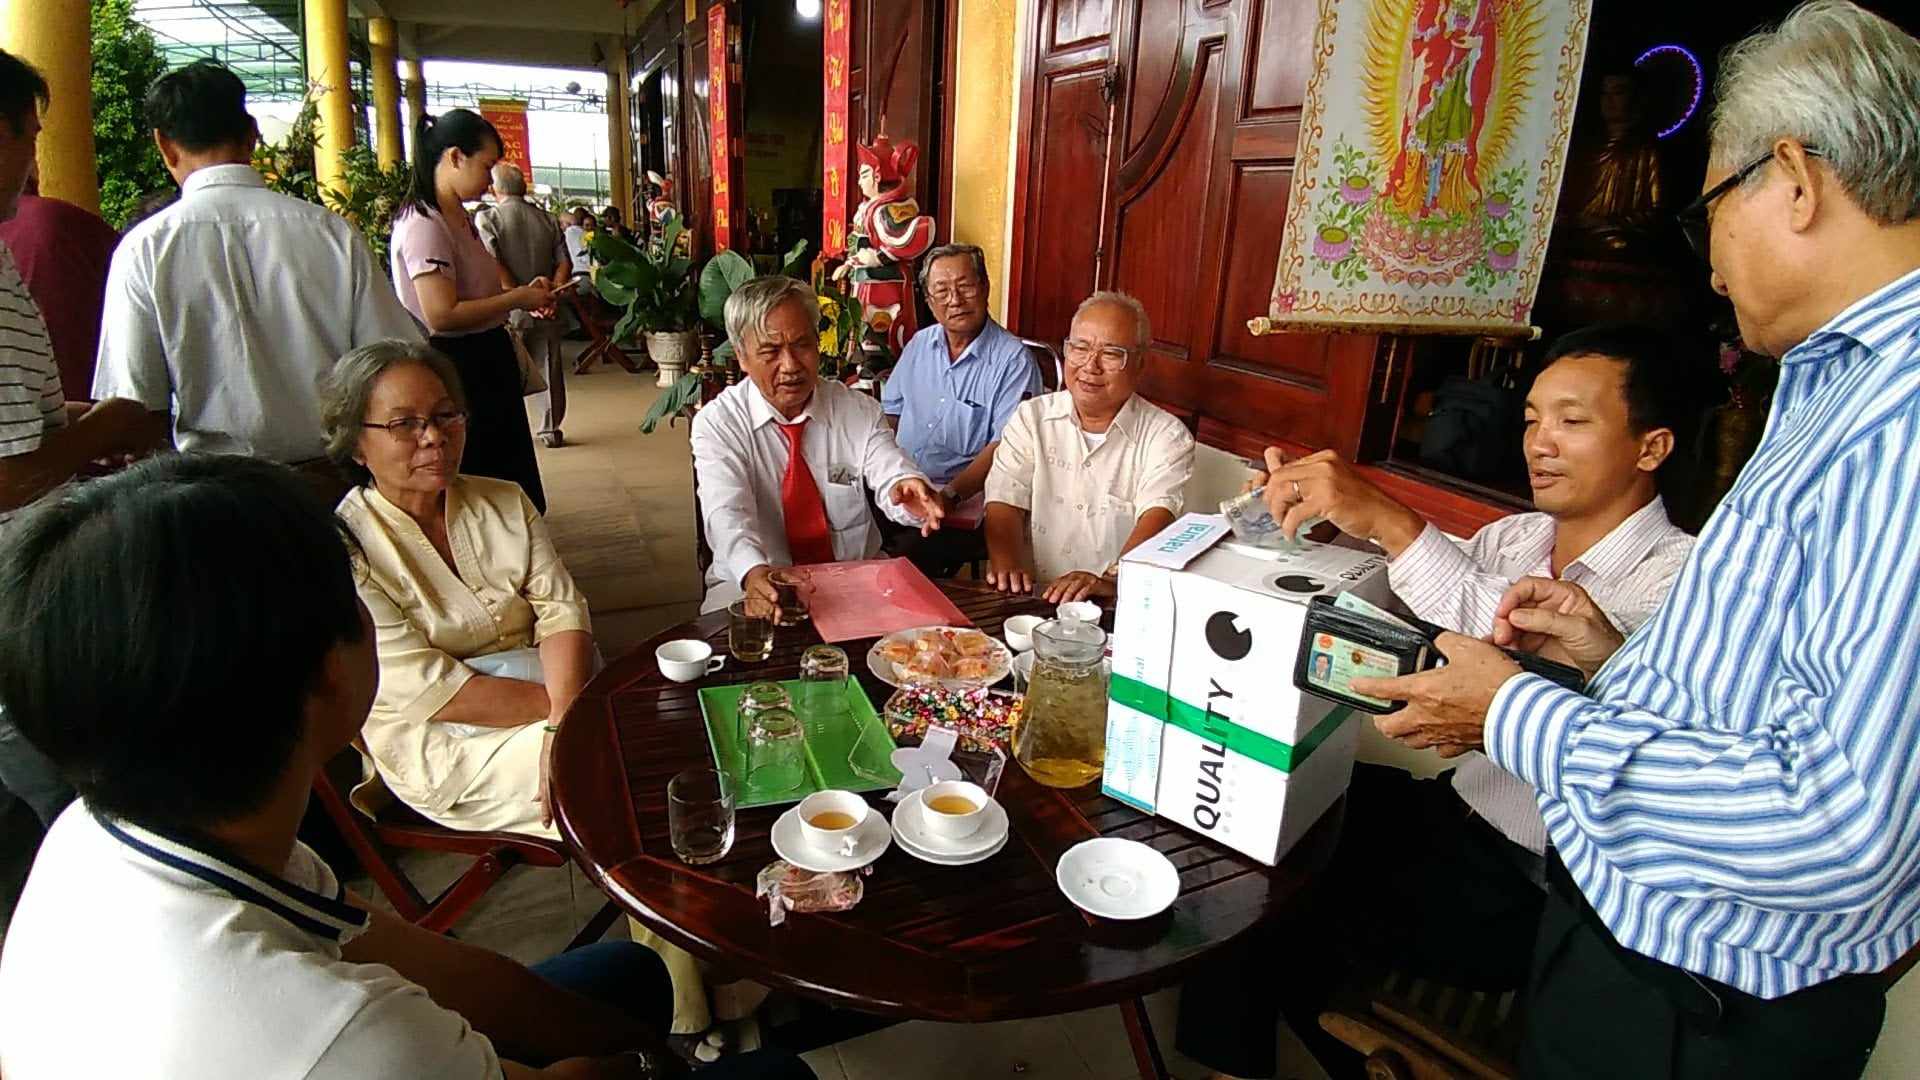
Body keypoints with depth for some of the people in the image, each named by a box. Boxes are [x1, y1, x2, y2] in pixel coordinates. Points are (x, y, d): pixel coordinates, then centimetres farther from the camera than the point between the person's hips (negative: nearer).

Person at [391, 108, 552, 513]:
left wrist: (524, 293, 8)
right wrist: (517, 299, -17)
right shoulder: (424, 224, -18)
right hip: (458, 368, -10)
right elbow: (442, 314, -26)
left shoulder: (458, 217, 12)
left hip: (485, 360, 10)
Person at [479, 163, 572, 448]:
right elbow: (565, 264, 0)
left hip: (509, 308, -3)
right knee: (548, 368, 9)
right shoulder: (547, 219, 7)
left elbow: (493, 264, -15)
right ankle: (551, 430, 14)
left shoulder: (487, 218, -4)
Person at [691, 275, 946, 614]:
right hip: (753, 586, -2)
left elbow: (890, 476, -10)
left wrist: (910, 491, -37)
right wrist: (754, 573, -44)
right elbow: (727, 514, -22)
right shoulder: (716, 423, -6)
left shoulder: (861, 411, 3)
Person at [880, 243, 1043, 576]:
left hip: (963, 499, -5)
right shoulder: (920, 344, 15)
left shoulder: (1014, 360, -5)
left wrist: (950, 495, -22)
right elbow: (890, 412, 21)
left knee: (909, 564, -29)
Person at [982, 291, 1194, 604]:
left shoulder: (1166, 436, 1)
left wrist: (1110, 578, -32)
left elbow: (1157, 518, -14)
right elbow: (1004, 504, 0)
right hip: (1031, 596, 2)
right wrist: (1006, 565, -21)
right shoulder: (1031, 418, 9)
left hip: (1121, 604, -2)